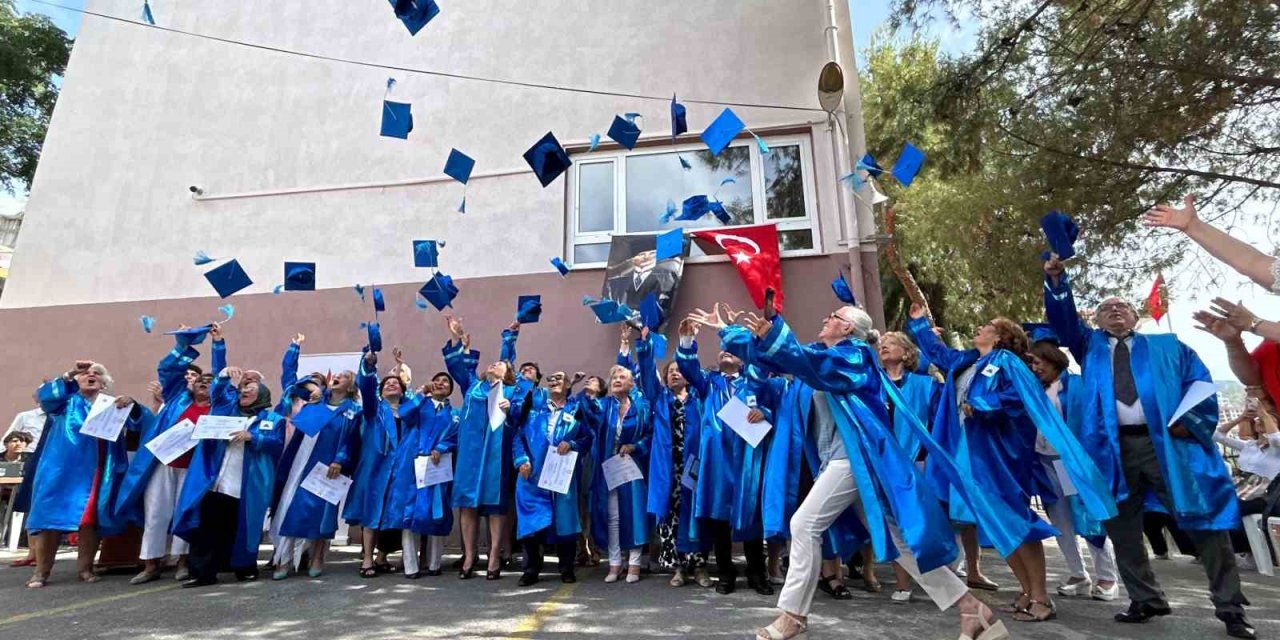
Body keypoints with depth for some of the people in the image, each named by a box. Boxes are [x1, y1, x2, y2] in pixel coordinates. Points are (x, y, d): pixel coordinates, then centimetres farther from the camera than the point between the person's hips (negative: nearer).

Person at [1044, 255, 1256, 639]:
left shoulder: (1167, 345, 18)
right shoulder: (1090, 346, 18)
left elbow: (1200, 381, 9)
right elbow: (1063, 319, 4)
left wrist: (1189, 421, -8)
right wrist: (1056, 279, -11)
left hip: (1167, 443, -1)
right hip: (1113, 447, 1)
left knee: (1204, 523, 0)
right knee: (1121, 528, 6)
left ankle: (1230, 608, 13)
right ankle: (1147, 600, 19)